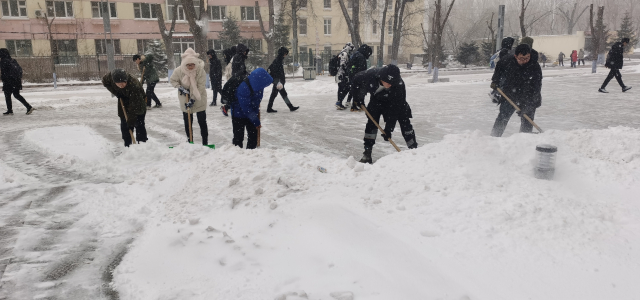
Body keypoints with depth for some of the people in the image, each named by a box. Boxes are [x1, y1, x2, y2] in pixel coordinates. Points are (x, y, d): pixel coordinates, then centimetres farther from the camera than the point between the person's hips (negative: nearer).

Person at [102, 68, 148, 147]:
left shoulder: (134, 85, -40)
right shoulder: (111, 77, -26)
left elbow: (134, 107, -37)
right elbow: (105, 82, 1)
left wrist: (131, 122, -36)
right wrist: (115, 92, -15)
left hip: (138, 104, -5)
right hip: (124, 103, 5)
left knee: (139, 125, -9)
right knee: (124, 126, 6)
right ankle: (127, 146, 15)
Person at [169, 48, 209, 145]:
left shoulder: (201, 71, -20)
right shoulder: (179, 71, -14)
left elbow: (201, 87, -19)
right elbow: (172, 80, 3)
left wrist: (193, 99, -22)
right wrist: (180, 88, -14)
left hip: (199, 100, -2)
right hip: (185, 100, 2)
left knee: (202, 122, 2)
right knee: (187, 122, 9)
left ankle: (205, 143, 10)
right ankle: (190, 142, 22)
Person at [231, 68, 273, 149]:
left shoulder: (258, 84, -12)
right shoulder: (243, 87, -34)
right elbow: (246, 108, -29)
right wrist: (256, 121, -25)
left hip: (252, 113, 6)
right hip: (239, 115, -6)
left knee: (253, 136, 8)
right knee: (238, 137, 1)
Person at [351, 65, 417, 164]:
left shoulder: (399, 86, -38)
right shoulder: (371, 74, -37)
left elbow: (395, 109, -34)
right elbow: (356, 80, -14)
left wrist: (388, 129, -34)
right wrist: (358, 97, -12)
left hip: (396, 101, -1)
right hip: (377, 99, 1)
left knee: (404, 122, -8)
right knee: (372, 122, -12)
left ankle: (414, 149, 4)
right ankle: (367, 153, -8)